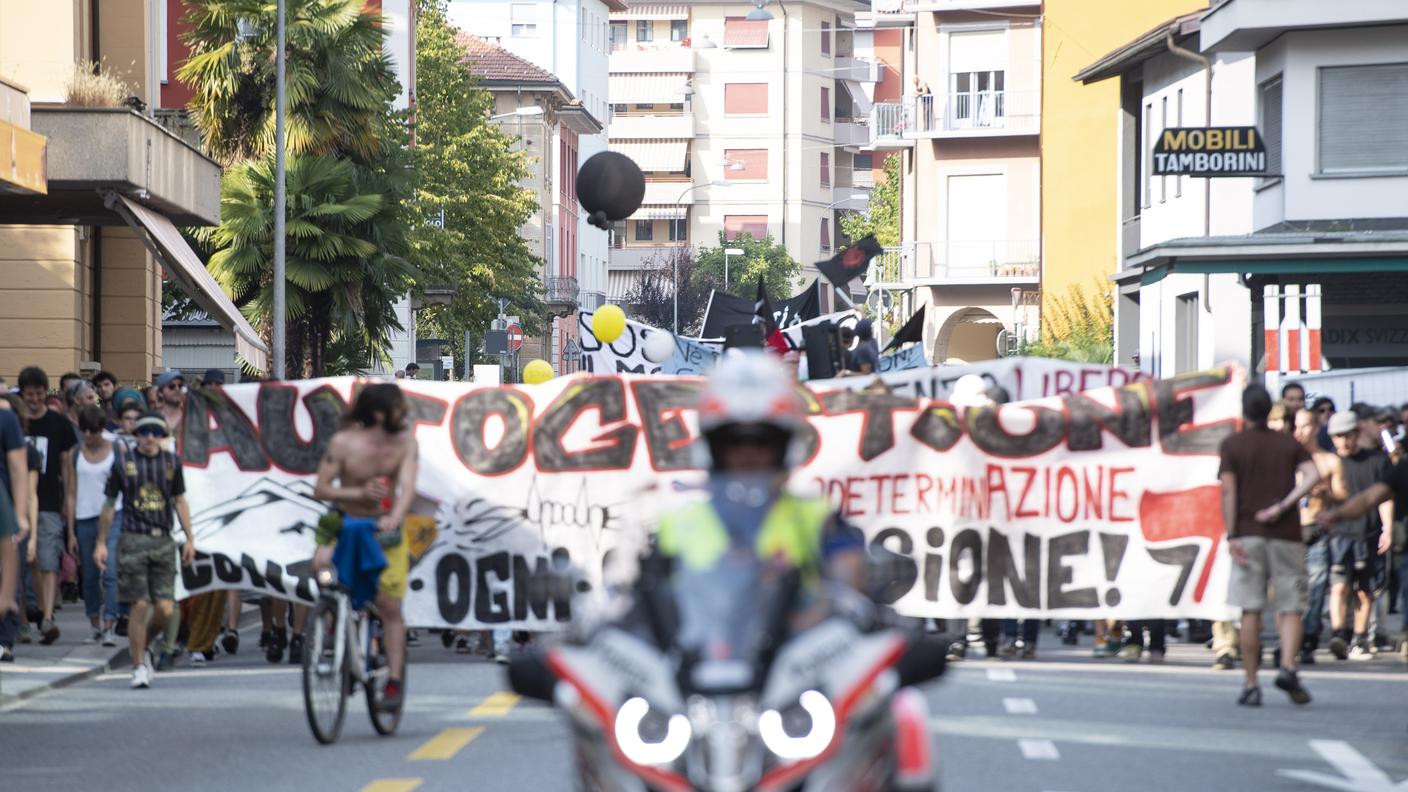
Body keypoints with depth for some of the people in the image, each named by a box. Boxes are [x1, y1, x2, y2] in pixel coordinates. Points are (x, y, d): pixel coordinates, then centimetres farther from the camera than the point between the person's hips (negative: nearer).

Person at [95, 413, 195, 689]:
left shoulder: (172, 462, 9)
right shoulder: (123, 461, 3)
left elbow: (180, 501, 17)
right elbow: (109, 504, 9)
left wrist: (189, 538, 12)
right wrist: (101, 543, 7)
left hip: (163, 542, 2)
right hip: (133, 540, -2)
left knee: (165, 610, -3)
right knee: (140, 606, -7)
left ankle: (143, 647, 25)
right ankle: (139, 666, 4)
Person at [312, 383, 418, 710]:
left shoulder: (405, 441, -10)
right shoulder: (343, 443, -17)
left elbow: (407, 485, -20)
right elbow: (320, 489, -13)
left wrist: (395, 518, -39)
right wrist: (359, 494, -28)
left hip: (385, 528, 0)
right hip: (345, 524, 0)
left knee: (389, 606, -5)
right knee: (321, 563, -26)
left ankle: (394, 679, 4)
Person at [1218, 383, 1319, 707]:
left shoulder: (1232, 445, 4)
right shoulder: (1290, 444, 10)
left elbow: (1228, 490, -5)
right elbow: (1313, 476, -6)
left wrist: (1231, 536, -7)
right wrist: (1283, 506, -9)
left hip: (1248, 534, -1)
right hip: (1286, 534, 1)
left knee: (1251, 612, 1)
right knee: (1291, 608, 4)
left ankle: (1251, 685, -1)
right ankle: (1288, 667, -18)